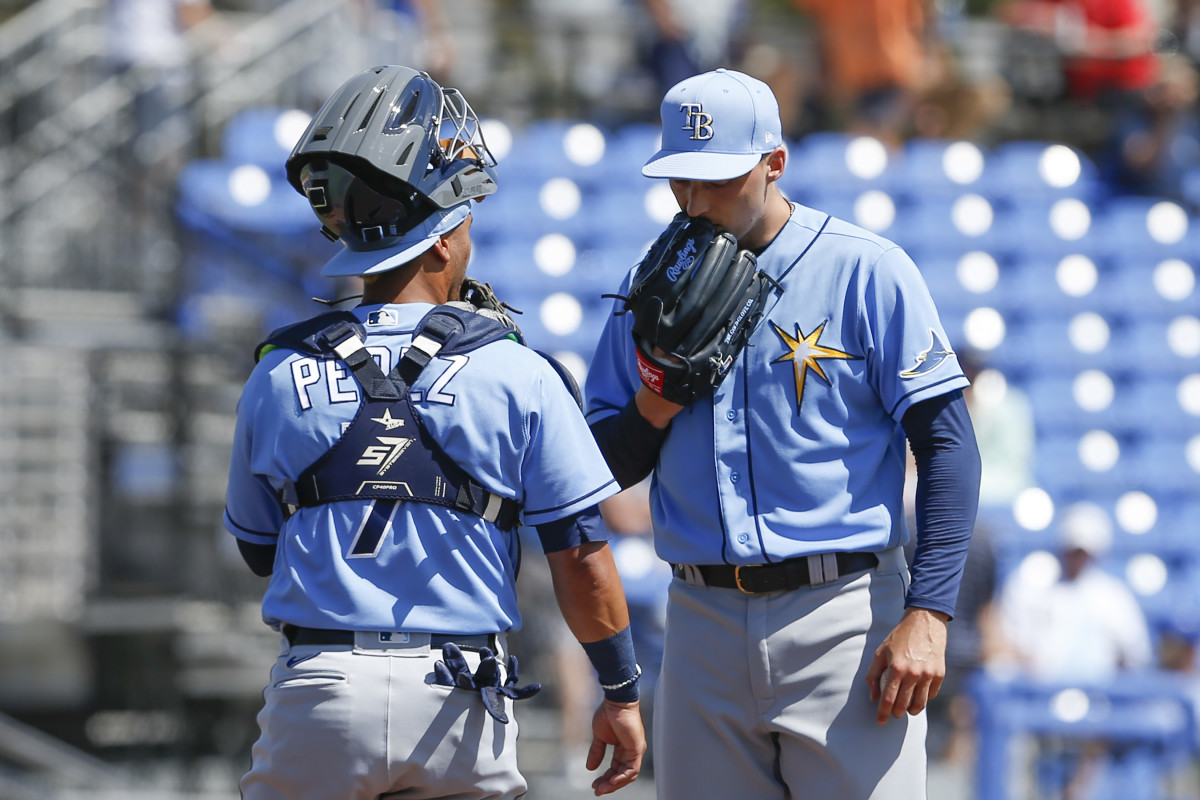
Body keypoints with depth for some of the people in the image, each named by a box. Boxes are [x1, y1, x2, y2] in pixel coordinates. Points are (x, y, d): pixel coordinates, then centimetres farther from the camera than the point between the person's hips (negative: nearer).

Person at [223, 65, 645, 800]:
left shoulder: (279, 380, 3)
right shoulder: (517, 377, -2)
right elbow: (581, 558, -1)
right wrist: (621, 693, 9)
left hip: (320, 685, 1)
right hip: (457, 706, -1)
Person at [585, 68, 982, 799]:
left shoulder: (866, 272, -3)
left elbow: (948, 444, -6)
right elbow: (603, 467, 14)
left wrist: (928, 614, -15)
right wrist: (652, 410, -8)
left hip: (842, 619, -4)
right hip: (704, 623, 4)